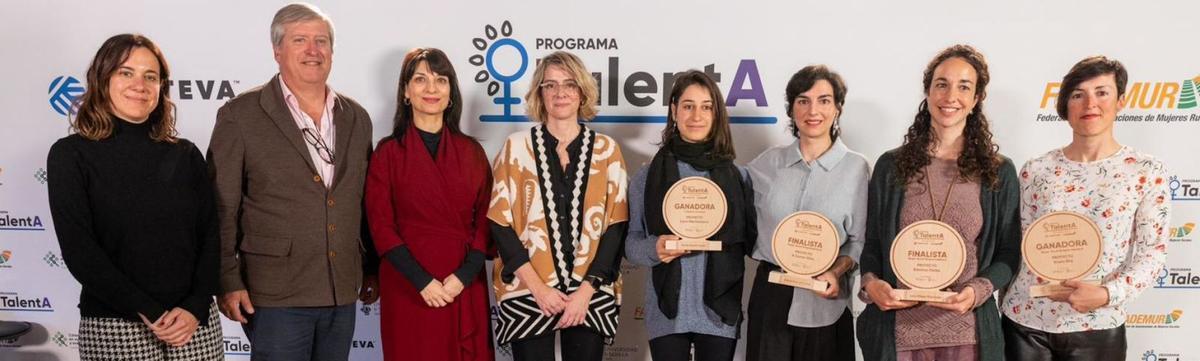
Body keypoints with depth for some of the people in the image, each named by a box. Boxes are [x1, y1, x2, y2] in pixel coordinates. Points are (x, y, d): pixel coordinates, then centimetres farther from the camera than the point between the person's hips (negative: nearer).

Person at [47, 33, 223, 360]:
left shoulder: (186, 155, 6)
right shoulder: (70, 154, -2)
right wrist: (149, 312, -13)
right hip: (113, 327, -2)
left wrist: (196, 307, -10)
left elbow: (210, 236, 3)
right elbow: (78, 249, -9)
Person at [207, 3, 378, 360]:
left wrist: (372, 270, 14)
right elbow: (221, 210, -5)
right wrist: (228, 283, -8)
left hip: (342, 294, 5)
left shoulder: (356, 118, 9)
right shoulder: (240, 116, -5)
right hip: (276, 296, -4)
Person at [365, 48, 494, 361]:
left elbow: (485, 220, 3)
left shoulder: (471, 151, 6)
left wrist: (464, 275, -9)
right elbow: (381, 226, -6)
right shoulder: (388, 152, -1)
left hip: (466, 287, 2)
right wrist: (422, 281, -13)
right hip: (408, 285, -2)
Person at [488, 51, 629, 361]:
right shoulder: (516, 146, 1)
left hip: (591, 294, 1)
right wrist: (538, 287, -10)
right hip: (528, 292, -1)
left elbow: (617, 224, 1)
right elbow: (499, 223, -2)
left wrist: (586, 290, -8)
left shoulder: (607, 149, 4)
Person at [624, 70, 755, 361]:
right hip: (667, 313, -1)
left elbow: (750, 240, 8)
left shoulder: (738, 176, 3)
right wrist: (654, 248, -17)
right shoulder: (647, 176, 1)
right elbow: (631, 242, 3)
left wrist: (723, 242, -12)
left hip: (720, 313, 1)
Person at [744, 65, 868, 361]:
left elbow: (860, 240, 0)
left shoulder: (857, 167, -1)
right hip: (771, 296, 2)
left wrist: (836, 271, -16)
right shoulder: (768, 163, 5)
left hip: (826, 302, -1)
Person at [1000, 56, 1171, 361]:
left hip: (1097, 329, -1)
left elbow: (1153, 252, -3)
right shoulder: (1036, 170, 0)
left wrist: (1107, 294, -18)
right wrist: (1006, 308, 5)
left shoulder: (1147, 171, -3)